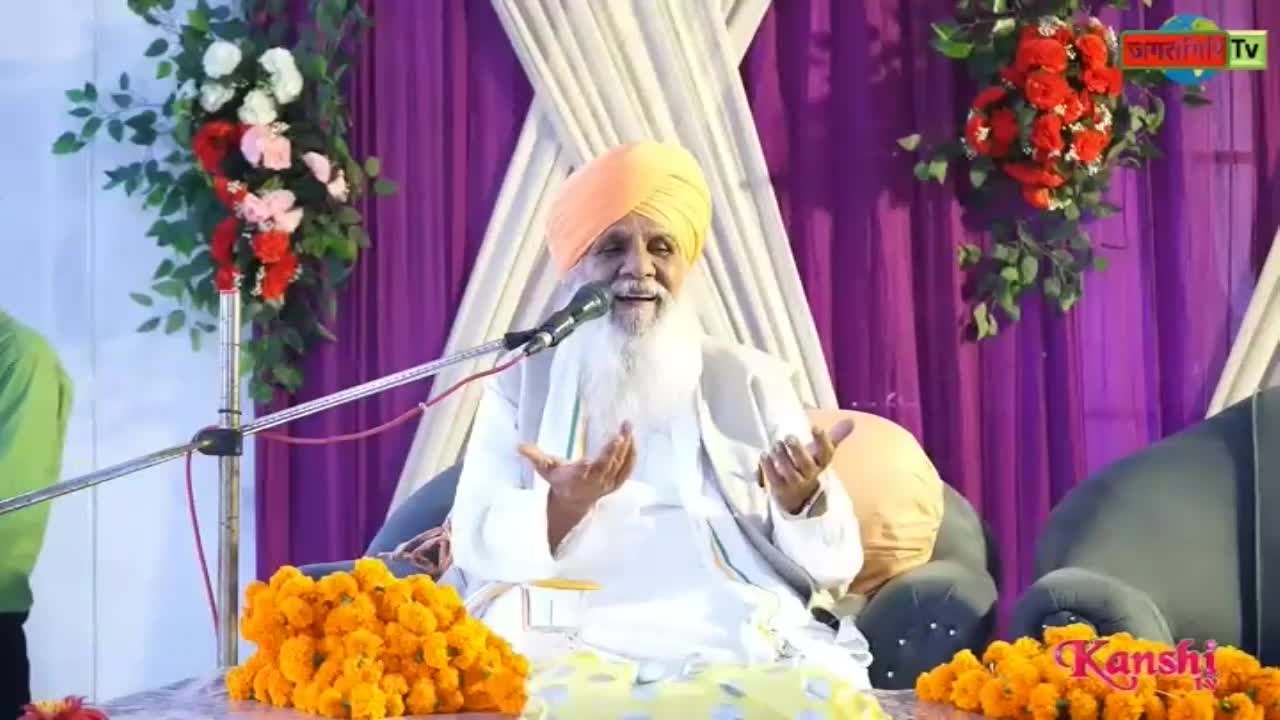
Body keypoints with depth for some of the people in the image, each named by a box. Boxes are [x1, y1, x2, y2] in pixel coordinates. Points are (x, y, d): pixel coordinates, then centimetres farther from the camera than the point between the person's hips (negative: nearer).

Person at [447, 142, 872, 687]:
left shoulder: (751, 381, 14)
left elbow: (833, 567, 7)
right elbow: (477, 551, 2)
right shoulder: (521, 384, 13)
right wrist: (564, 504, -16)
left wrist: (803, 497, -14)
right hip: (574, 643, 0)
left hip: (747, 645, 1)